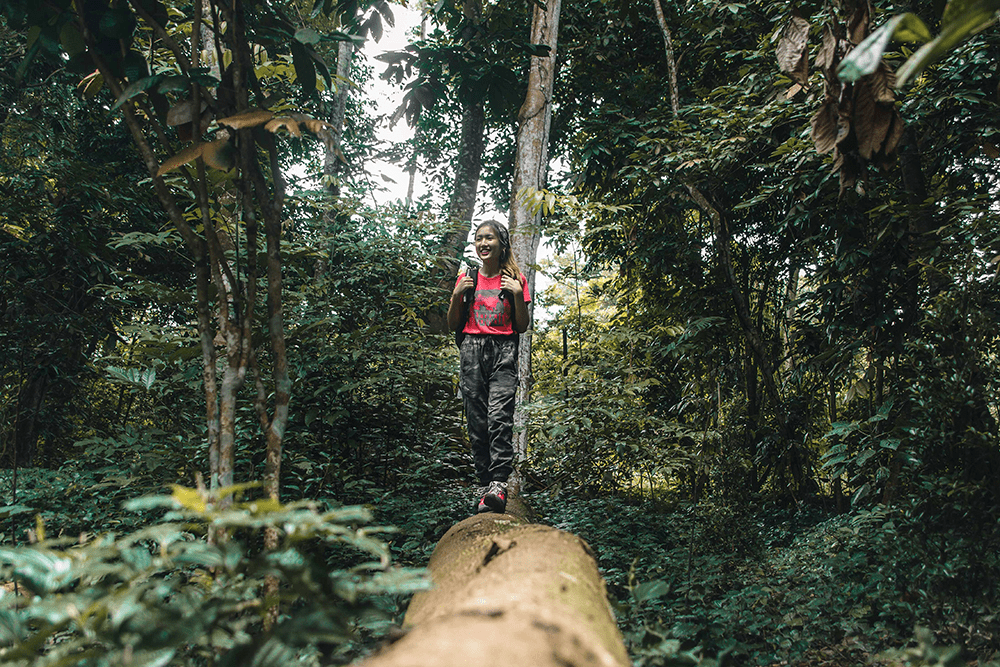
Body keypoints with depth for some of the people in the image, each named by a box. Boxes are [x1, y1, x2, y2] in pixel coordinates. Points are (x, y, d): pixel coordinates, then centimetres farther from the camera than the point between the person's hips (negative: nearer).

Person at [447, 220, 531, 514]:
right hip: (471, 352, 3)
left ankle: (498, 485, -26)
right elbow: (453, 325, 15)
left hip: (503, 351, -2)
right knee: (476, 421, -3)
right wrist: (457, 295, 0)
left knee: (500, 416, -20)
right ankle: (484, 484, 1)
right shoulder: (467, 278, 15)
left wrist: (518, 295, -6)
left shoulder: (515, 280, 9)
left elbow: (522, 327, 8)